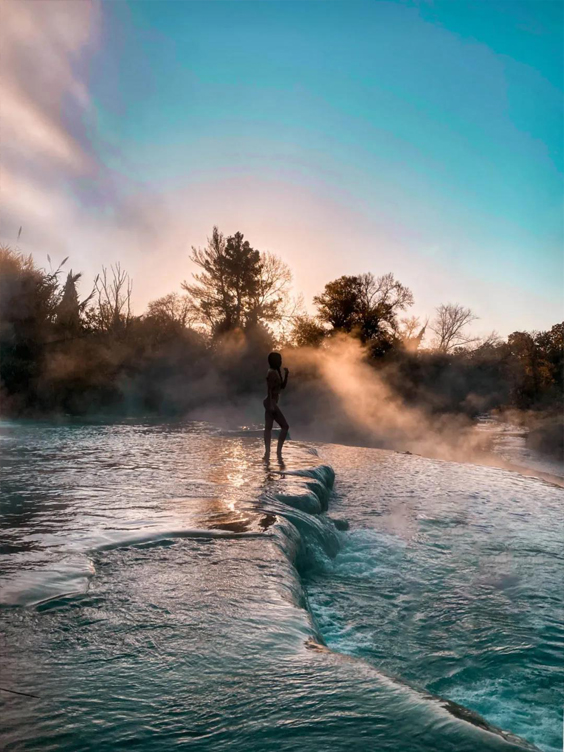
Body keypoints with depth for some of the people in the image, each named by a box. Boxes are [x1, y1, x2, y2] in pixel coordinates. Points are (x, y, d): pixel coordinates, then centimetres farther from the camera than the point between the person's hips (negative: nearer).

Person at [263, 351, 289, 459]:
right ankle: (279, 450, -4)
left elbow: (282, 386, 18)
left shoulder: (276, 372, 15)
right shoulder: (272, 373, -14)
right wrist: (271, 404, -24)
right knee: (285, 426, -6)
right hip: (271, 402, -10)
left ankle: (267, 452, 8)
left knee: (268, 427, 7)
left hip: (270, 402, 10)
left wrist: (286, 375, 6)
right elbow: (269, 389, -20)